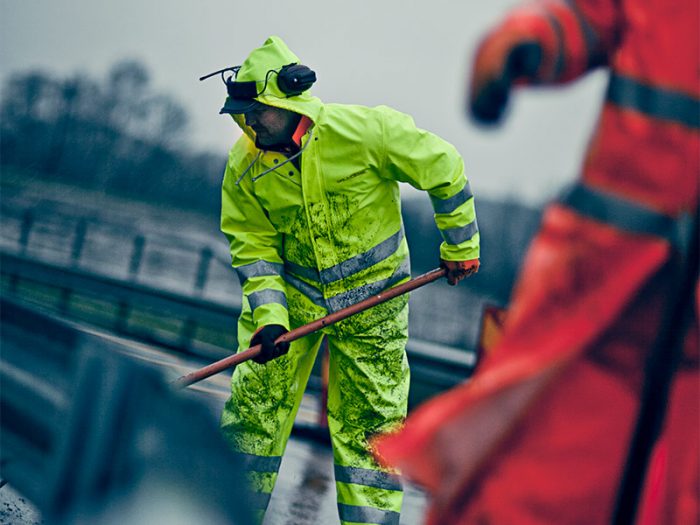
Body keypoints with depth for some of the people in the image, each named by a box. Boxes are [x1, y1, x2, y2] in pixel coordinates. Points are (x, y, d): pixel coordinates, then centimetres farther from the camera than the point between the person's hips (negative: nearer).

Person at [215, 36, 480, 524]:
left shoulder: (362, 130, -23)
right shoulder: (244, 168, -12)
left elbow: (442, 167, -11)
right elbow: (254, 247, -4)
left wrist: (460, 244, -2)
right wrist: (270, 314, -18)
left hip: (372, 299, -2)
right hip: (291, 291, 2)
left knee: (371, 420, 4)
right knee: (255, 405, 0)